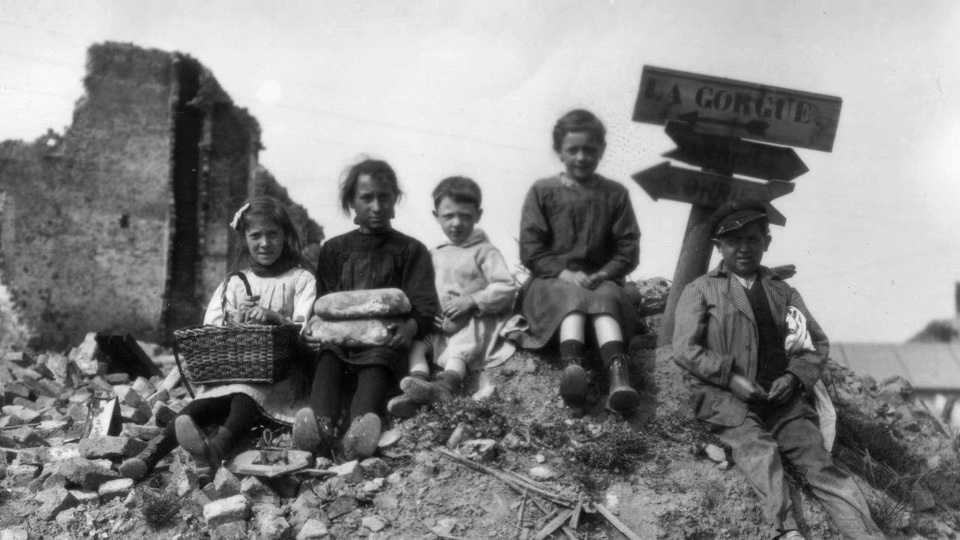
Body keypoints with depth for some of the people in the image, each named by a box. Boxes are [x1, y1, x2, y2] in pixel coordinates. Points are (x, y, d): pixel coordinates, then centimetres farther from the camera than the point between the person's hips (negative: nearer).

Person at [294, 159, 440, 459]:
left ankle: (362, 424, -63)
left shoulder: (410, 250, 16)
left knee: (377, 359, -36)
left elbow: (425, 307, 4)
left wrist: (411, 327, -20)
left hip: (387, 336, -2)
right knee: (328, 354, -33)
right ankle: (321, 423, -57)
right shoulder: (334, 249, 24)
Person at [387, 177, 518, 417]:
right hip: (442, 325, 6)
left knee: (460, 346, -36)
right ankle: (419, 380, -45)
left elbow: (507, 287, -8)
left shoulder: (484, 252, 3)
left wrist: (471, 300, -18)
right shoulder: (434, 255, 19)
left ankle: (447, 383, -63)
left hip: (474, 323, -6)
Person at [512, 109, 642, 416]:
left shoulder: (615, 195, 12)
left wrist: (602, 275, -13)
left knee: (607, 297, -33)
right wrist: (564, 273, -15)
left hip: (600, 279, 1)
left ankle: (619, 378, -60)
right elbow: (530, 250, 0)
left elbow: (628, 251, 6)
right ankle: (572, 368, -63)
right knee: (574, 297, -35)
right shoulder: (542, 192, 7)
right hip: (552, 280, -1)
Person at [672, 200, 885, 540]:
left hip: (778, 393, 3)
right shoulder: (701, 290, 12)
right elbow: (685, 349, 1)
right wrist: (732, 378, -11)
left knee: (816, 456, -20)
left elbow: (817, 343, 18)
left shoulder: (783, 292, 23)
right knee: (757, 448, -31)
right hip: (722, 393, -3)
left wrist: (795, 377, -2)